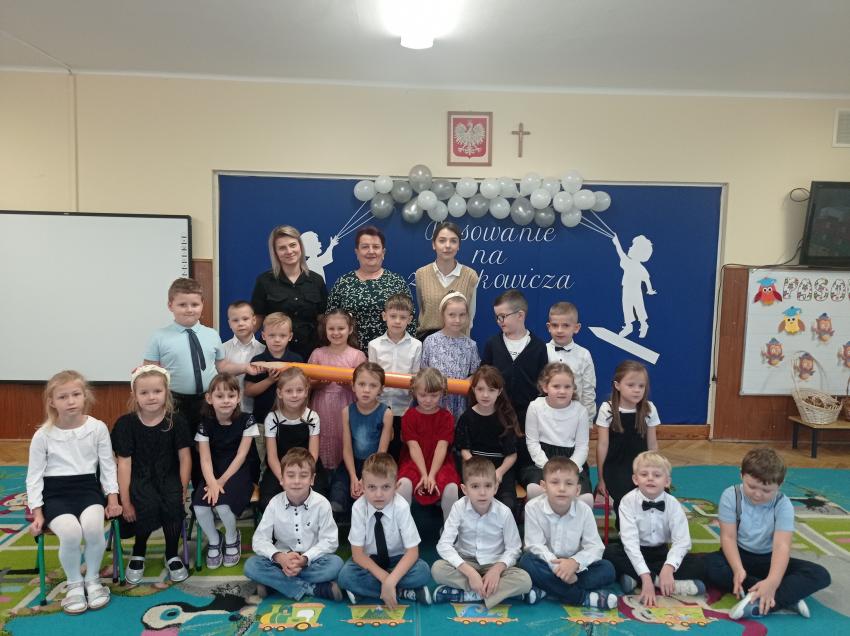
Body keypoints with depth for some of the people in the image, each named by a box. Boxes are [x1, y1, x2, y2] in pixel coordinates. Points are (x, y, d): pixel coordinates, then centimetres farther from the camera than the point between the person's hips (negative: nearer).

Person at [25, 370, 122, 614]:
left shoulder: (98, 428, -2)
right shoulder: (43, 435, -3)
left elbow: (108, 465, 6)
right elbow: (34, 475, 3)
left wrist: (113, 496, -2)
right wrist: (37, 512, -3)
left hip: (88, 487, 1)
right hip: (55, 492, 0)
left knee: (92, 526, -30)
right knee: (70, 532, -30)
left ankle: (92, 578, -1)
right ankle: (74, 583, -1)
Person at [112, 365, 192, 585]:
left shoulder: (176, 421, -5)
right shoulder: (126, 424, -6)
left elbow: (185, 459, -3)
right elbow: (124, 463, -7)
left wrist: (182, 492, -9)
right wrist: (125, 502, -9)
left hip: (168, 476, 1)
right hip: (140, 478, -1)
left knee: (173, 504, -28)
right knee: (148, 505, -29)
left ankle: (172, 556, -1)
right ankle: (138, 554, 2)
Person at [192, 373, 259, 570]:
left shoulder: (246, 420, -8)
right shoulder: (205, 423, -2)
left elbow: (241, 456, -10)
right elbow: (205, 459, -9)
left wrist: (222, 481, -18)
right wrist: (212, 483, -27)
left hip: (239, 472, -3)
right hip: (214, 474, 3)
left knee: (223, 504, -28)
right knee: (199, 506, -24)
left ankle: (232, 539, 7)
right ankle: (214, 540, 9)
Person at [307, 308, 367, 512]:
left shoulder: (357, 356, 0)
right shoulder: (317, 354, 5)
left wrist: (346, 382, -18)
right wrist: (320, 381, -12)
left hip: (346, 411, -1)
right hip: (322, 411, 2)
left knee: (343, 456, 0)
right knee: (322, 455, 5)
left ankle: (337, 502, 10)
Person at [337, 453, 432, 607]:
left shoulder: (401, 507, -22)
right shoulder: (358, 507, -20)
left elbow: (412, 551, -20)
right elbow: (357, 553, -17)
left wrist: (391, 581, -34)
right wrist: (384, 578, -29)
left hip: (397, 559, 0)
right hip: (369, 560, 1)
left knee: (423, 571, -29)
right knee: (345, 576, -30)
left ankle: (366, 590, -16)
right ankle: (403, 592, -18)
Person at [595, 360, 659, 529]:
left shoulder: (649, 409, 2)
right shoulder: (607, 409, -6)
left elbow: (652, 444, 10)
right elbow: (602, 445, -3)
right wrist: (601, 478, 0)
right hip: (615, 466, -3)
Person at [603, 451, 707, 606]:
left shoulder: (673, 504, -12)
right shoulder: (628, 502, -18)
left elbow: (682, 541, -19)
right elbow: (630, 541, -25)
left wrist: (668, 568, -36)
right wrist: (646, 577, -35)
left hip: (661, 553, 2)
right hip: (635, 554, -2)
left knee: (699, 564, -20)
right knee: (609, 552, -31)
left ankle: (634, 578, -23)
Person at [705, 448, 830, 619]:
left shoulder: (783, 505, -15)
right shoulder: (731, 496, -15)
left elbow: (781, 545, -27)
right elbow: (728, 537, -17)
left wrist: (772, 582, -43)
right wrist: (738, 569, -35)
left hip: (768, 559, 1)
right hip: (740, 555, -1)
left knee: (820, 575, -22)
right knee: (709, 565, -33)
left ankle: (758, 604, -37)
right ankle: (788, 596, -29)